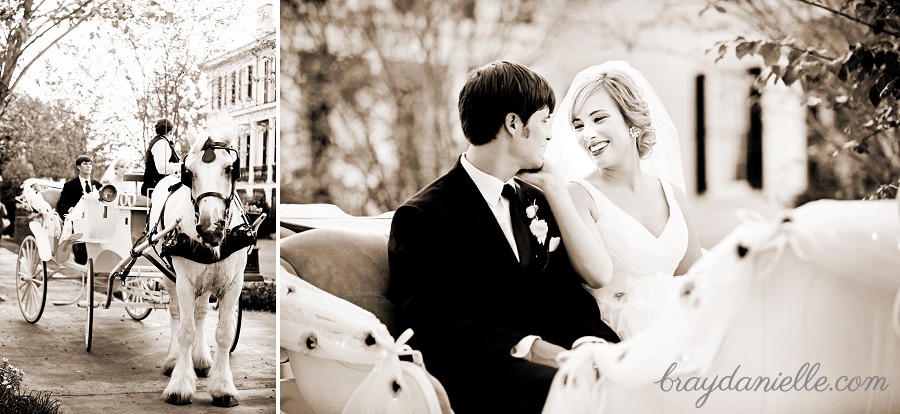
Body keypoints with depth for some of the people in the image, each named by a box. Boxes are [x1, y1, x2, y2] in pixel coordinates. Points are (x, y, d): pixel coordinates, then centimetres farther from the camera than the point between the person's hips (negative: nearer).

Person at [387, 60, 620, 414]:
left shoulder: (537, 203, 20)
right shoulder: (422, 216, -3)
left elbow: (571, 299, 14)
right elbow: (433, 325, -12)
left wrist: (593, 344, -10)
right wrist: (529, 348, -24)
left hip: (550, 360, 7)